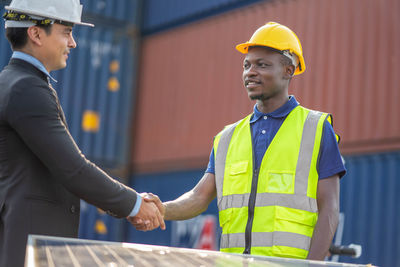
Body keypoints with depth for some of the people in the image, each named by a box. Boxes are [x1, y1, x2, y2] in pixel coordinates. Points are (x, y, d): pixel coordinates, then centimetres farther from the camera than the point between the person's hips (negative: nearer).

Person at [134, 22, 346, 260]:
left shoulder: (317, 129, 7)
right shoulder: (228, 138, 19)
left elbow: (329, 210, 1)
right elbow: (200, 196, 10)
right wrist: (163, 210, -11)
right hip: (232, 261, 4)